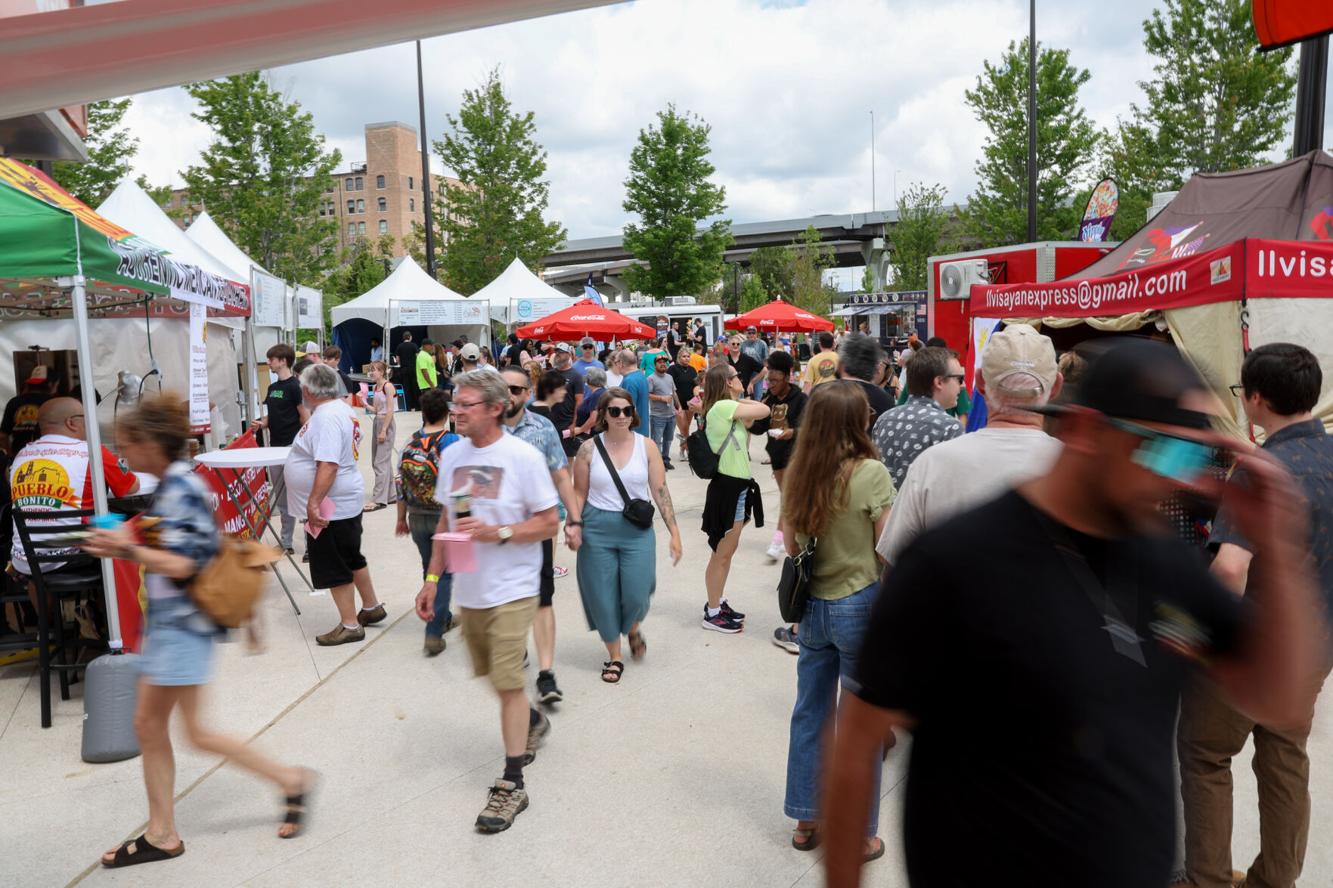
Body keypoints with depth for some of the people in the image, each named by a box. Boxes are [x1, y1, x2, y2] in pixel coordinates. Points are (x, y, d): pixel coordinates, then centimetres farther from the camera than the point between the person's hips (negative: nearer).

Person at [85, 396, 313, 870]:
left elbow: (181, 564, -23)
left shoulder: (181, 488, -18)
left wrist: (127, 547, -13)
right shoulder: (172, 485, 11)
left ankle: (291, 780, 12)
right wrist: (122, 546, 9)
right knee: (148, 725, 13)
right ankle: (161, 834, 24)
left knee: (198, 733, -2)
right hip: (166, 620, 10)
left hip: (183, 623, -10)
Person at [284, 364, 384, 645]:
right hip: (346, 501, 10)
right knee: (352, 559, 22)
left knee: (334, 568, 1)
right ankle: (371, 608, 34)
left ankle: (350, 625, 11)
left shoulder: (326, 417, -23)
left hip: (330, 507, -10)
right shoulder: (342, 409, 9)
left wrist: (313, 502, -29)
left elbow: (328, 465, -31)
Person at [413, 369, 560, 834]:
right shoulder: (451, 455, 4)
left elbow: (549, 524, -11)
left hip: (511, 590, -6)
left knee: (507, 682, -3)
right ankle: (533, 721, 47)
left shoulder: (523, 456, -14)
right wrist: (432, 577, 11)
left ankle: (512, 784, 10)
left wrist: (497, 532, -23)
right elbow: (445, 522, 13)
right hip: (469, 590, 6)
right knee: (494, 677, 19)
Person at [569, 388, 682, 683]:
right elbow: (579, 493, 5)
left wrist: (674, 532, -3)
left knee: (636, 594, -3)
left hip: (637, 530, 0)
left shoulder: (647, 446, -1)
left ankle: (632, 628, 34)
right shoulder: (589, 448, -2)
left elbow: (660, 491, 0)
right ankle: (614, 655, 27)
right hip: (597, 530, 0)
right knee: (603, 597, 5)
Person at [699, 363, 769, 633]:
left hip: (736, 487, 10)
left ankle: (718, 603, 31)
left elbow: (742, 446, 13)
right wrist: (741, 400, -2)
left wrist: (744, 419, 1)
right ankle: (712, 614, 12)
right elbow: (764, 410, -18)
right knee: (722, 554, 1)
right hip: (728, 487, -10)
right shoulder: (723, 406, -18)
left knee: (727, 551, 19)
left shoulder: (727, 410, 13)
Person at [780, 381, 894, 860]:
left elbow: (790, 545, 8)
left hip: (812, 605, 5)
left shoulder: (800, 474, 0)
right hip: (860, 605, -5)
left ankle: (806, 821, 30)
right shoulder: (872, 473, -16)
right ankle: (856, 835, 22)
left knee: (810, 713, 16)